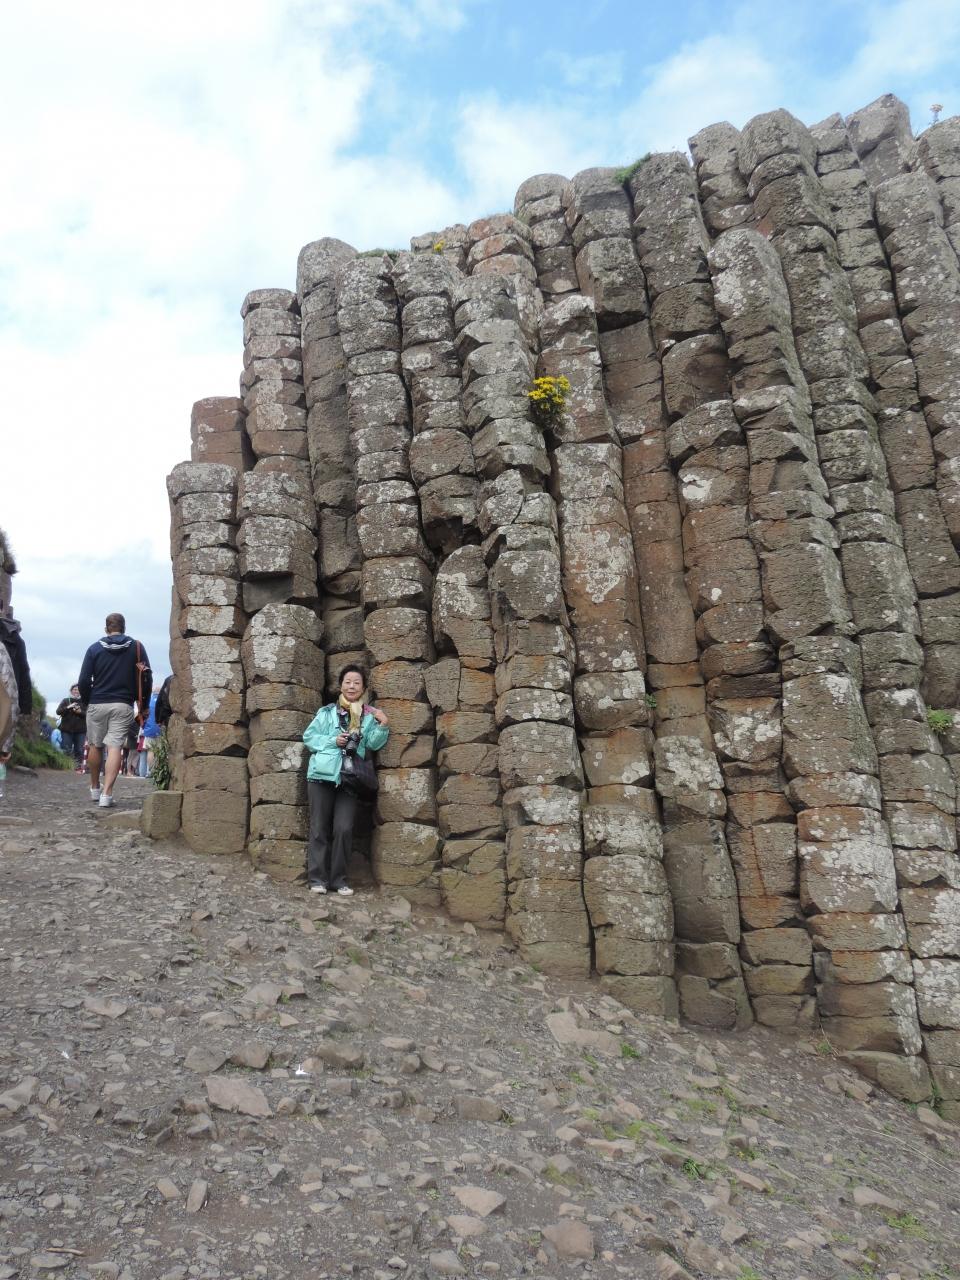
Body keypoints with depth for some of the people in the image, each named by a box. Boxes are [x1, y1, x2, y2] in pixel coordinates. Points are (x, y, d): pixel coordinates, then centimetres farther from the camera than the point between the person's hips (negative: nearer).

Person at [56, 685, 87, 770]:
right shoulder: (65, 701, 12)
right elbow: (58, 711, 1)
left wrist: (80, 712, -15)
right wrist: (68, 707, -13)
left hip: (80, 730, 0)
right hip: (67, 729, 0)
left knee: (79, 750, -2)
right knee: (67, 750, -4)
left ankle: (79, 767, 2)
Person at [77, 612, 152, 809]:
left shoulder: (95, 648, 4)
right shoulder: (136, 647, 3)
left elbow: (83, 681, -1)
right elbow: (146, 678, 1)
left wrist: (86, 702, 14)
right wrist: (144, 706, 9)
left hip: (97, 704, 1)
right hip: (123, 705, -1)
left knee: (95, 745, 16)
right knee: (115, 747, -5)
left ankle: (95, 789, 28)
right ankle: (107, 793, -14)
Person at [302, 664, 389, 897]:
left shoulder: (369, 716, 8)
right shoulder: (327, 712, 5)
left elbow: (373, 744, 0)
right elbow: (308, 736, 4)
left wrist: (382, 726, -14)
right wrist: (332, 741, -9)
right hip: (322, 774, -1)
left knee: (344, 829, -2)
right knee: (320, 828, 3)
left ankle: (338, 879, 10)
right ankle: (318, 878, 10)